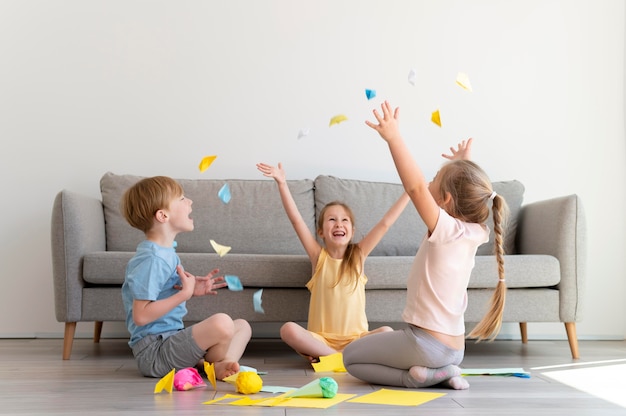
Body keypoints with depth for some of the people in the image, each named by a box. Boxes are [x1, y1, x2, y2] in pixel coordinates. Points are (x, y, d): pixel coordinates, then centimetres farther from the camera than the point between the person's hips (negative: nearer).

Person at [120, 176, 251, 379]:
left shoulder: (167, 252, 12)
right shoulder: (151, 259, -18)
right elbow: (141, 315, -24)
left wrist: (191, 289, 7)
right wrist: (185, 293, -19)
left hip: (171, 338, 11)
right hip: (153, 352, -10)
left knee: (242, 326, 14)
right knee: (221, 323, -31)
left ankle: (222, 364, -14)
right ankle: (214, 365, -2)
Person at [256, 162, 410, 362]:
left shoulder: (358, 255, 7)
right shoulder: (319, 256, 5)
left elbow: (385, 223, 2)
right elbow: (296, 220, -4)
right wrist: (282, 183, -12)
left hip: (355, 338, 1)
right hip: (321, 338, -1)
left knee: (386, 332, -29)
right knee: (288, 330, -28)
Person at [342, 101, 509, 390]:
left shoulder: (447, 229, -20)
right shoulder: (473, 234, 1)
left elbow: (416, 187, -33)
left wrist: (393, 138, -32)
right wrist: (465, 163, 30)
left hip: (427, 343, -8)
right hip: (454, 348, 8)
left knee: (351, 357, 10)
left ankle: (418, 377, -6)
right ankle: (440, 372, 10)